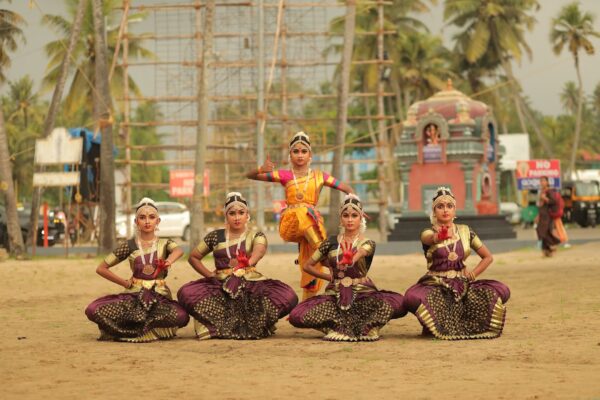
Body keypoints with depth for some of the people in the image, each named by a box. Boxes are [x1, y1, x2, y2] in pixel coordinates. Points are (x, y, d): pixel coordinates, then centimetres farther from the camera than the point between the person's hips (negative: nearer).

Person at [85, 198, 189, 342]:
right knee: (93, 310, -26)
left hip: (160, 297, 0)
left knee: (181, 317, -35)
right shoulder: (129, 246, 8)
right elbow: (101, 269, 9)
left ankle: (132, 328, -11)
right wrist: (126, 283, -1)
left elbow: (179, 250, -19)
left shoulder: (164, 244, 7)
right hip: (134, 296, 0)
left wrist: (169, 261, -42)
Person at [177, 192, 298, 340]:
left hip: (252, 285, -1)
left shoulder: (256, 235, 5)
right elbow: (193, 257, 17)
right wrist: (209, 274, -1)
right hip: (221, 286, 1)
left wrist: (250, 261, -43)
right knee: (186, 293, -27)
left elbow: (260, 249, -19)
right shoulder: (215, 236, 11)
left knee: (289, 297, -29)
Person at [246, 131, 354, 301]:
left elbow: (346, 189, 11)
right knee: (302, 211, -36)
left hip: (312, 225, 1)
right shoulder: (285, 175, 8)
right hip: (289, 224, -1)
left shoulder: (319, 176, 9)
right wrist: (262, 169, -15)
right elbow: (250, 176, 7)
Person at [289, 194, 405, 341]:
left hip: (363, 295, -2)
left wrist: (350, 259, -46)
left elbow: (359, 253, -24)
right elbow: (307, 266, 14)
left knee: (397, 302, -32)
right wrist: (330, 277, 5)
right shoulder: (331, 242, 8)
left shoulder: (367, 244, 1)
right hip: (335, 295, 2)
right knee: (297, 315, -24)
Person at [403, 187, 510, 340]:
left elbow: (488, 257, 17)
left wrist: (472, 274, 1)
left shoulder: (465, 232, 11)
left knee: (502, 290, -22)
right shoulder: (428, 233, 0)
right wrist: (438, 237, -52)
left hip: (462, 284, 3)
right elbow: (429, 238, -28)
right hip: (436, 285, -3)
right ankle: (435, 324, -7)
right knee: (412, 298, -38)